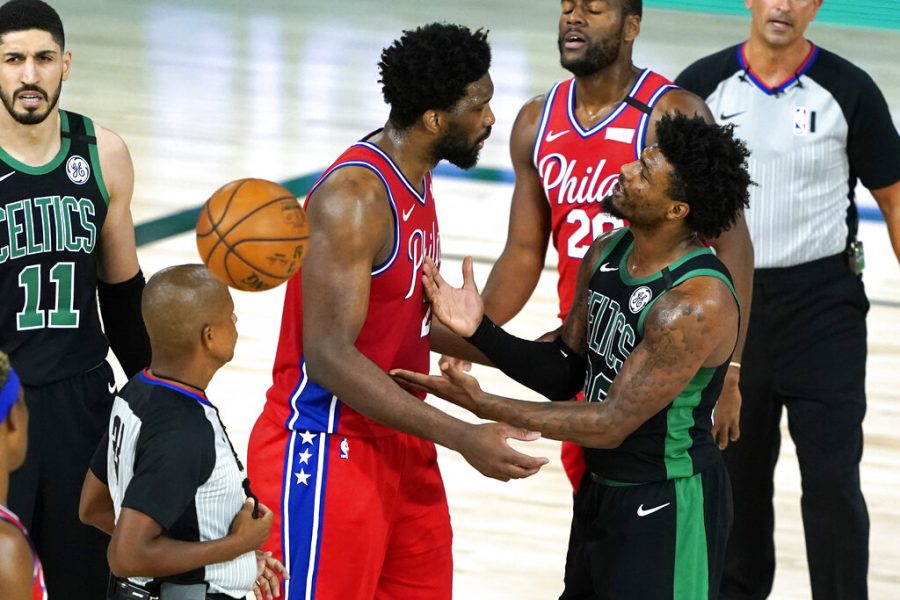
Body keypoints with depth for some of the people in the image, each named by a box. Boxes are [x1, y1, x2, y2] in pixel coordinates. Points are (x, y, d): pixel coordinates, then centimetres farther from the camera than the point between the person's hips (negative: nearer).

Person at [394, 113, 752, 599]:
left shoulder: (697, 303, -27)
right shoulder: (606, 254, -1)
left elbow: (612, 425, -27)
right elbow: (566, 374, 7)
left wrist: (483, 405, -26)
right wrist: (481, 332, -10)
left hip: (668, 508, -9)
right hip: (600, 490, 9)